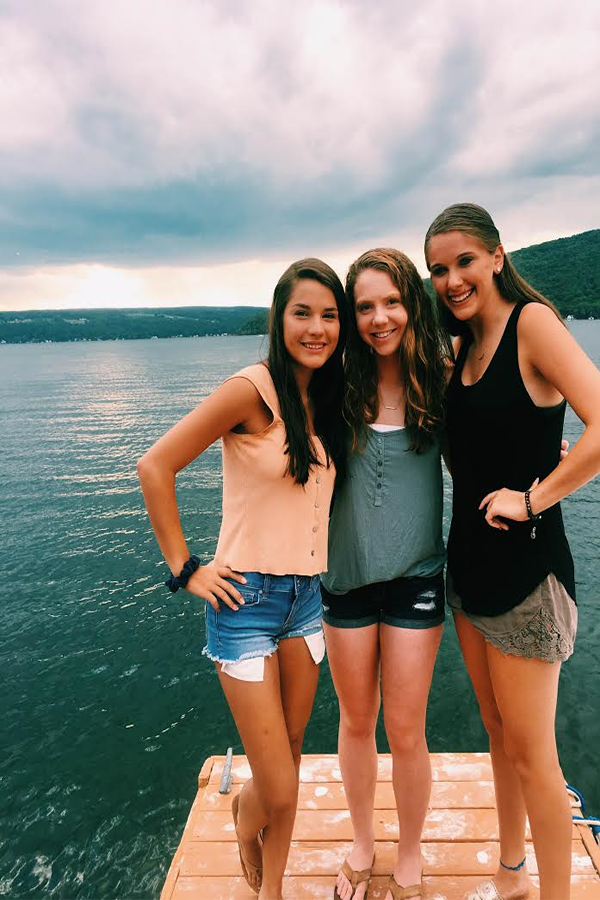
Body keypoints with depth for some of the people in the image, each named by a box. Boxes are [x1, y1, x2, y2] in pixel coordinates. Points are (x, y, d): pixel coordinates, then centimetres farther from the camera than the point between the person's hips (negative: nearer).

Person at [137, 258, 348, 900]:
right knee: (279, 793, 0)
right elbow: (155, 466, -16)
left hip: (307, 597, 6)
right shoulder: (254, 390, -16)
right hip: (247, 599, -6)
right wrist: (185, 569, -13)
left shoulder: (328, 399, 6)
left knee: (292, 750, 19)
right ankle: (245, 818, 37)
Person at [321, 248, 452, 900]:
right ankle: (362, 844, 44)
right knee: (355, 722, 18)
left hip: (415, 579, -1)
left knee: (405, 730, 11)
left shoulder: (438, 381, -6)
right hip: (346, 577, 2)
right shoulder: (341, 389, -4)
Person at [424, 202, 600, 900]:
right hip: (469, 557, 8)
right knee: (497, 730, 21)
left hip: (526, 567, -8)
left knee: (530, 750, 6)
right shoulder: (463, 345, 10)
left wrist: (531, 498, -19)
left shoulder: (532, 322, -13)